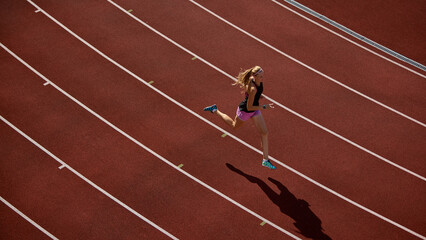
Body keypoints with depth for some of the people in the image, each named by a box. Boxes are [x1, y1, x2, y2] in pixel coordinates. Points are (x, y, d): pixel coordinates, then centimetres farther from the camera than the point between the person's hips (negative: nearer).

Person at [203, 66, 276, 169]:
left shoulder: (259, 81, -15)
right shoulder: (253, 89, -39)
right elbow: (249, 107, -32)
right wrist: (264, 107, -30)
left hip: (255, 110, 7)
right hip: (245, 111, -7)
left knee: (264, 133, 4)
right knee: (234, 126, 24)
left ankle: (265, 160, 14)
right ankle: (215, 111, 42)